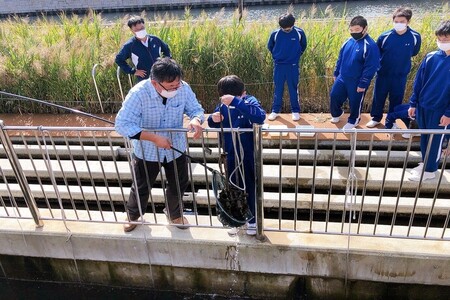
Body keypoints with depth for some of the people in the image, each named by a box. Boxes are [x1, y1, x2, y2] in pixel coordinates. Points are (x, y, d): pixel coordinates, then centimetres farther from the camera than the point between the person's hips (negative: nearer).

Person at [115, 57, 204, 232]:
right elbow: (122, 124, -32)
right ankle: (133, 215, 51)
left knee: (179, 186, 20)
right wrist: (154, 138, -40)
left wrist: (196, 120, -32)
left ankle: (174, 214, 52)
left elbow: (196, 109, -7)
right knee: (141, 188, 19)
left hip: (176, 149, 3)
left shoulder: (184, 88, -20)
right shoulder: (139, 93, -29)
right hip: (147, 151, -2)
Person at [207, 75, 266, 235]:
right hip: (230, 155, 4)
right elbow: (212, 124, 7)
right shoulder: (223, 105, -7)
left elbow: (260, 116, -42)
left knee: (251, 187, 13)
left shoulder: (250, 101, -19)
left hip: (249, 155, -4)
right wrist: (214, 119, -18)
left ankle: (252, 220, 35)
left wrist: (236, 102, -47)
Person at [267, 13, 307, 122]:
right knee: (278, 89, 8)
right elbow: (270, 46, 11)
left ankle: (296, 111, 18)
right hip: (279, 65, 1)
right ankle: (275, 111, 17)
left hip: (293, 66, -1)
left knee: (293, 89, 7)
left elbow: (303, 46, 10)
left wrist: (296, 56, 11)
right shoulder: (275, 34, -7)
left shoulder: (299, 33, -8)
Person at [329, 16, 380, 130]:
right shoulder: (348, 42, 2)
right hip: (342, 78, 6)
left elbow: (370, 68, -19)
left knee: (355, 102, 10)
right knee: (334, 96, 14)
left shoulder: (370, 46, -19)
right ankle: (336, 114, 41)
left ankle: (353, 121, 34)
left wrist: (363, 84, -19)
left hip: (357, 82, -6)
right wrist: (336, 73, 15)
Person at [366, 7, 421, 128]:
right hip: (383, 74, 0)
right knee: (378, 97, 12)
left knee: (396, 99, 13)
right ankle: (376, 118, 32)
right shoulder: (385, 36, -15)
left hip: (401, 75, 1)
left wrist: (401, 58, 8)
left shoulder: (415, 37, -13)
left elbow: (414, 52, 8)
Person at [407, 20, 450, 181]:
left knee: (435, 140, 8)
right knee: (424, 137, 17)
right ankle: (425, 163, 35)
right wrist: (413, 103, 4)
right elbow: (419, 81, 5)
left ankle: (430, 170, 23)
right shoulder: (430, 57, -1)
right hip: (423, 106, 4)